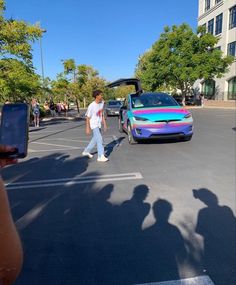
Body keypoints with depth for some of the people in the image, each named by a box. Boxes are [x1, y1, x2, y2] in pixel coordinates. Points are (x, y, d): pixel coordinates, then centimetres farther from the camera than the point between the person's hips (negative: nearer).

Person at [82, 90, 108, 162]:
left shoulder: (102, 103, 1)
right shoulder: (91, 106, -19)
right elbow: (88, 117, -13)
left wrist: (104, 124, 11)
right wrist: (87, 128, -13)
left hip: (99, 124, 8)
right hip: (93, 125, -8)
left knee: (95, 139, 17)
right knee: (99, 139, -15)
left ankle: (86, 151, 34)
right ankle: (101, 156, -12)